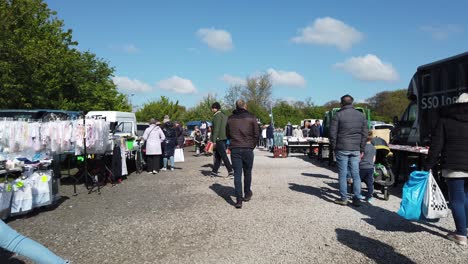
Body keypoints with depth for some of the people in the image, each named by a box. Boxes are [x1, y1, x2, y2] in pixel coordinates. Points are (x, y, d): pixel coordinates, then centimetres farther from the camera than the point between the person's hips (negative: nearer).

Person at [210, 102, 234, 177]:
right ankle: (214, 172, 17)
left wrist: (214, 141, -18)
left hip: (219, 139, -9)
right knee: (217, 156, 12)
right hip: (224, 138, 9)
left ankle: (231, 171, -13)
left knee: (223, 155, -9)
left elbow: (216, 129, -17)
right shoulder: (224, 116, 19)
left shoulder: (217, 116, -9)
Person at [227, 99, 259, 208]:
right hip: (247, 149, -1)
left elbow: (228, 134, 14)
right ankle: (247, 194, 30)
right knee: (247, 172, 16)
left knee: (237, 174, 1)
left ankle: (239, 200, -5)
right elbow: (256, 134, -2)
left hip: (234, 149, 1)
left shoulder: (230, 118, 6)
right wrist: (252, 145, 10)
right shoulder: (251, 117, -2)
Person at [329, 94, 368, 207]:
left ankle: (343, 198, 7)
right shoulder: (361, 115, 10)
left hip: (342, 149, -4)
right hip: (356, 150, 4)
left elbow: (333, 133, -6)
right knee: (356, 174, 8)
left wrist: (333, 147, 3)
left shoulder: (338, 115, -4)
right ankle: (357, 198, 10)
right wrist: (361, 149, 14)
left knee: (342, 174, 2)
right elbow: (365, 134, 10)